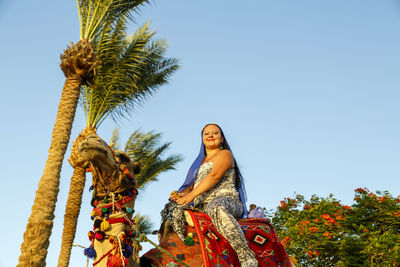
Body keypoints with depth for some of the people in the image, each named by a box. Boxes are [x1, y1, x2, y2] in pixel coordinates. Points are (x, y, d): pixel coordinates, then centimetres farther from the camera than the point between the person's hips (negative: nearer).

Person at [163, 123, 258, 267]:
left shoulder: (225, 154, 9)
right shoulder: (199, 162, 30)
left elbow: (214, 175, -9)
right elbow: (190, 185, 21)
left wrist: (192, 194, -17)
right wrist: (181, 194, -3)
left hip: (227, 200, -7)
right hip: (201, 207, 7)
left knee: (216, 206, -42)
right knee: (174, 210, -16)